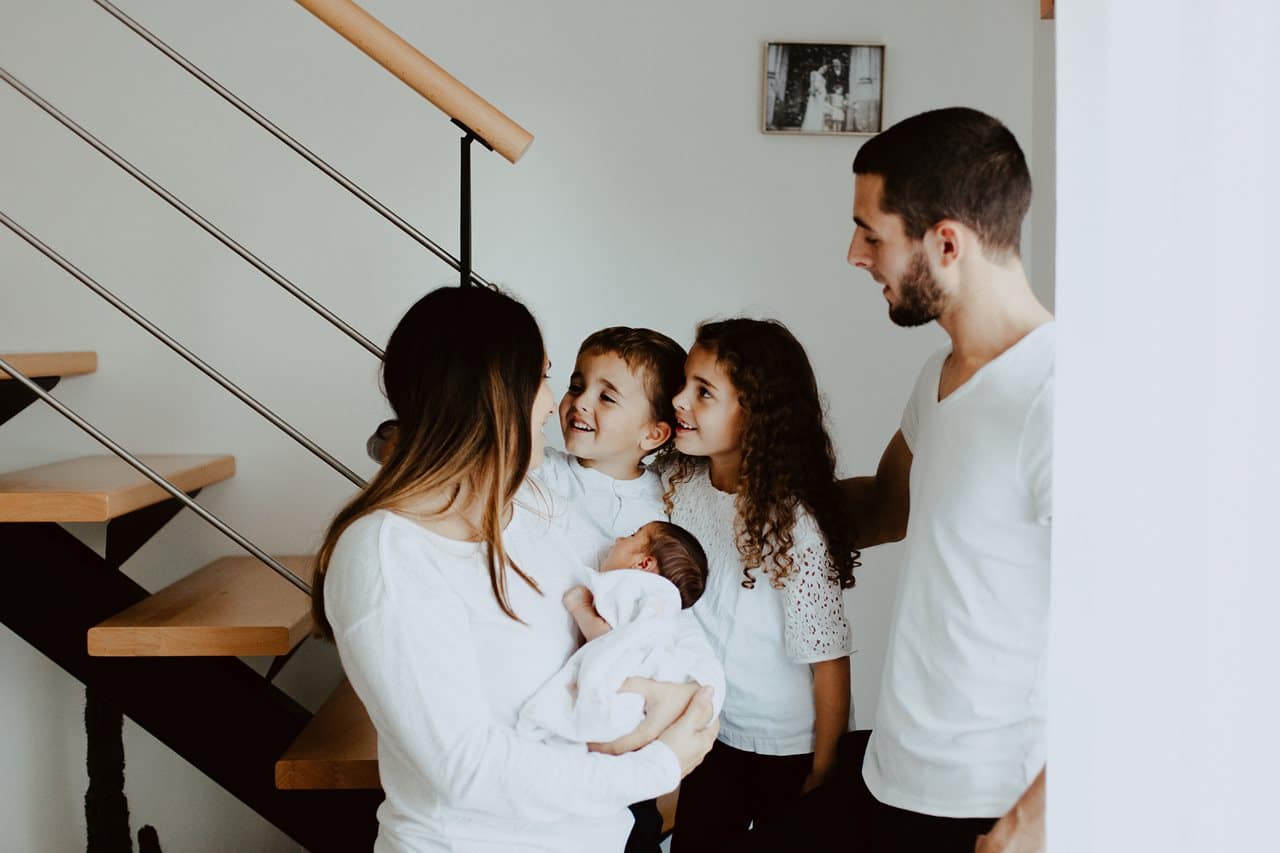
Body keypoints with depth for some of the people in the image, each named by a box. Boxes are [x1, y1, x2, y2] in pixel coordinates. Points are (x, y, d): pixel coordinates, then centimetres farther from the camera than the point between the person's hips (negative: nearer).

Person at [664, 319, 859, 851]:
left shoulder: (794, 525, -26)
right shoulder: (680, 486, -8)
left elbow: (828, 660, -18)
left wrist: (823, 772, -11)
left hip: (787, 751, -5)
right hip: (710, 733, 5)